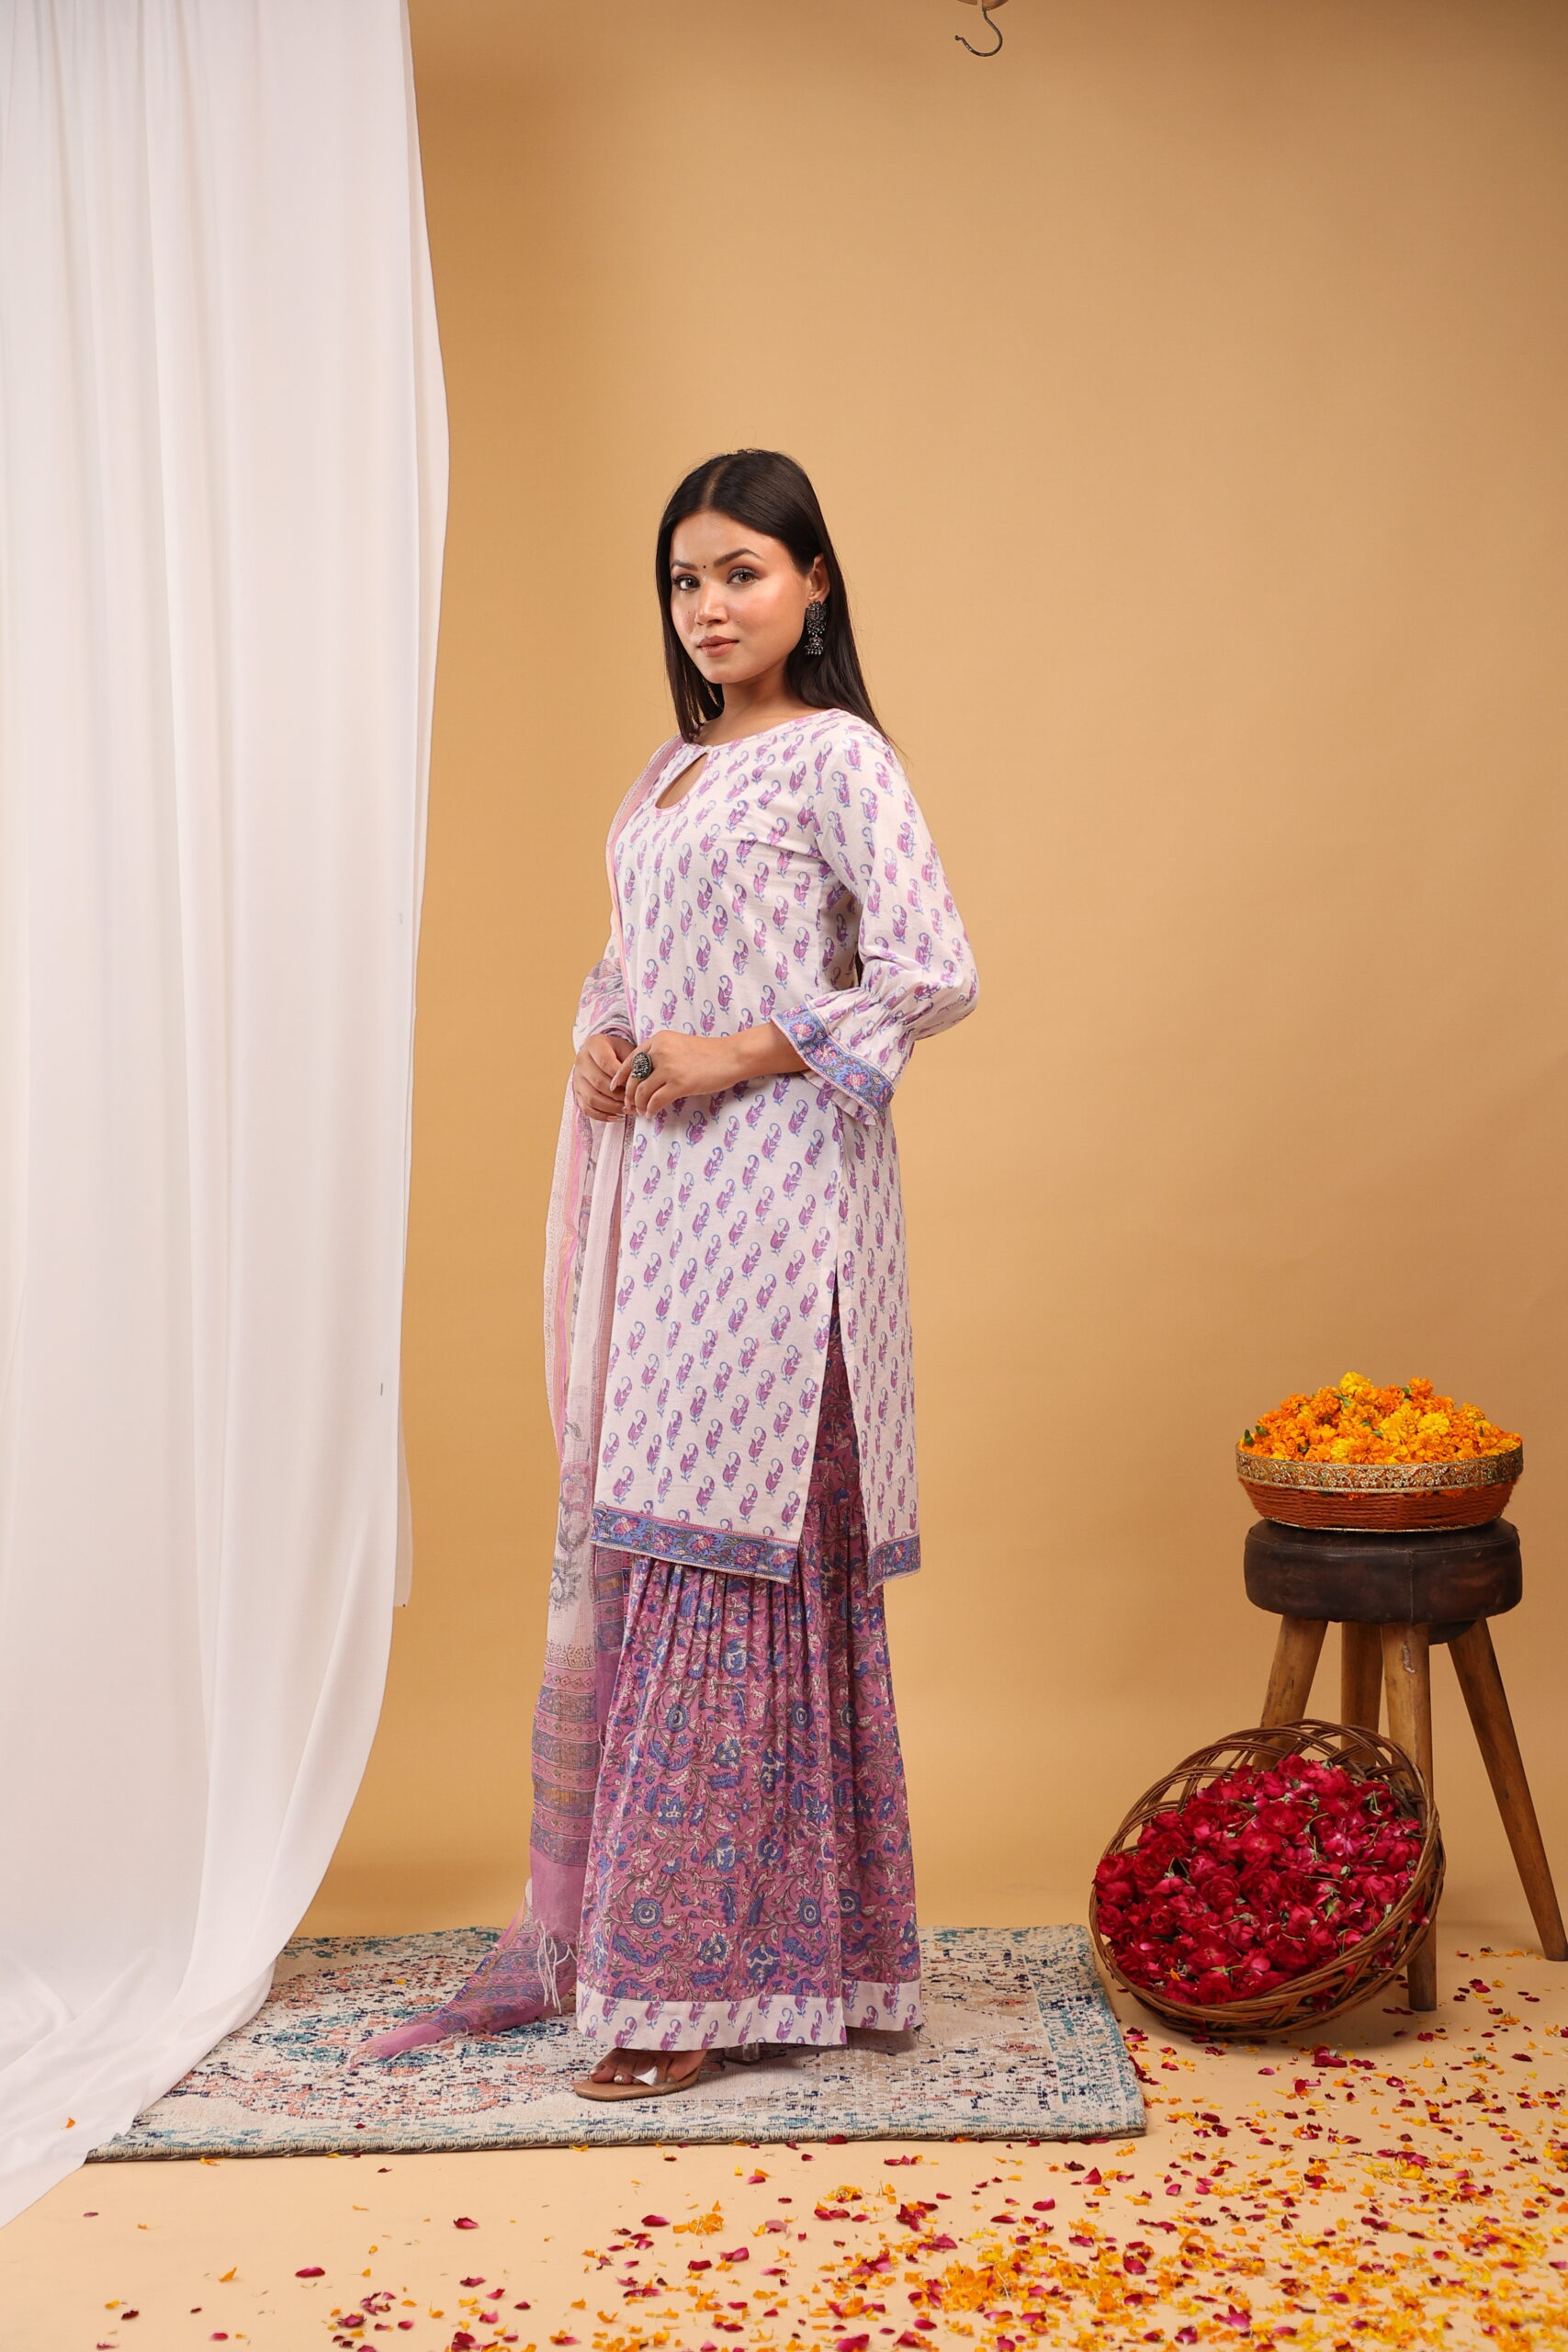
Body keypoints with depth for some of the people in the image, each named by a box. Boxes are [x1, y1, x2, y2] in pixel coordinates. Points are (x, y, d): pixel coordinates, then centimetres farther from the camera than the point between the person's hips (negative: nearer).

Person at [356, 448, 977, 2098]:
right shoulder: (671, 770, 18)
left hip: (773, 1188, -8)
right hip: (659, 1189, 8)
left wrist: (735, 1055, -13)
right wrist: (602, 1043, 4)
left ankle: (718, 1969, 3)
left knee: (736, 1543, -6)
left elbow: (935, 971, -16)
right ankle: (602, 1920, 19)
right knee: (626, 1531, 9)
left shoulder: (835, 759, -6)